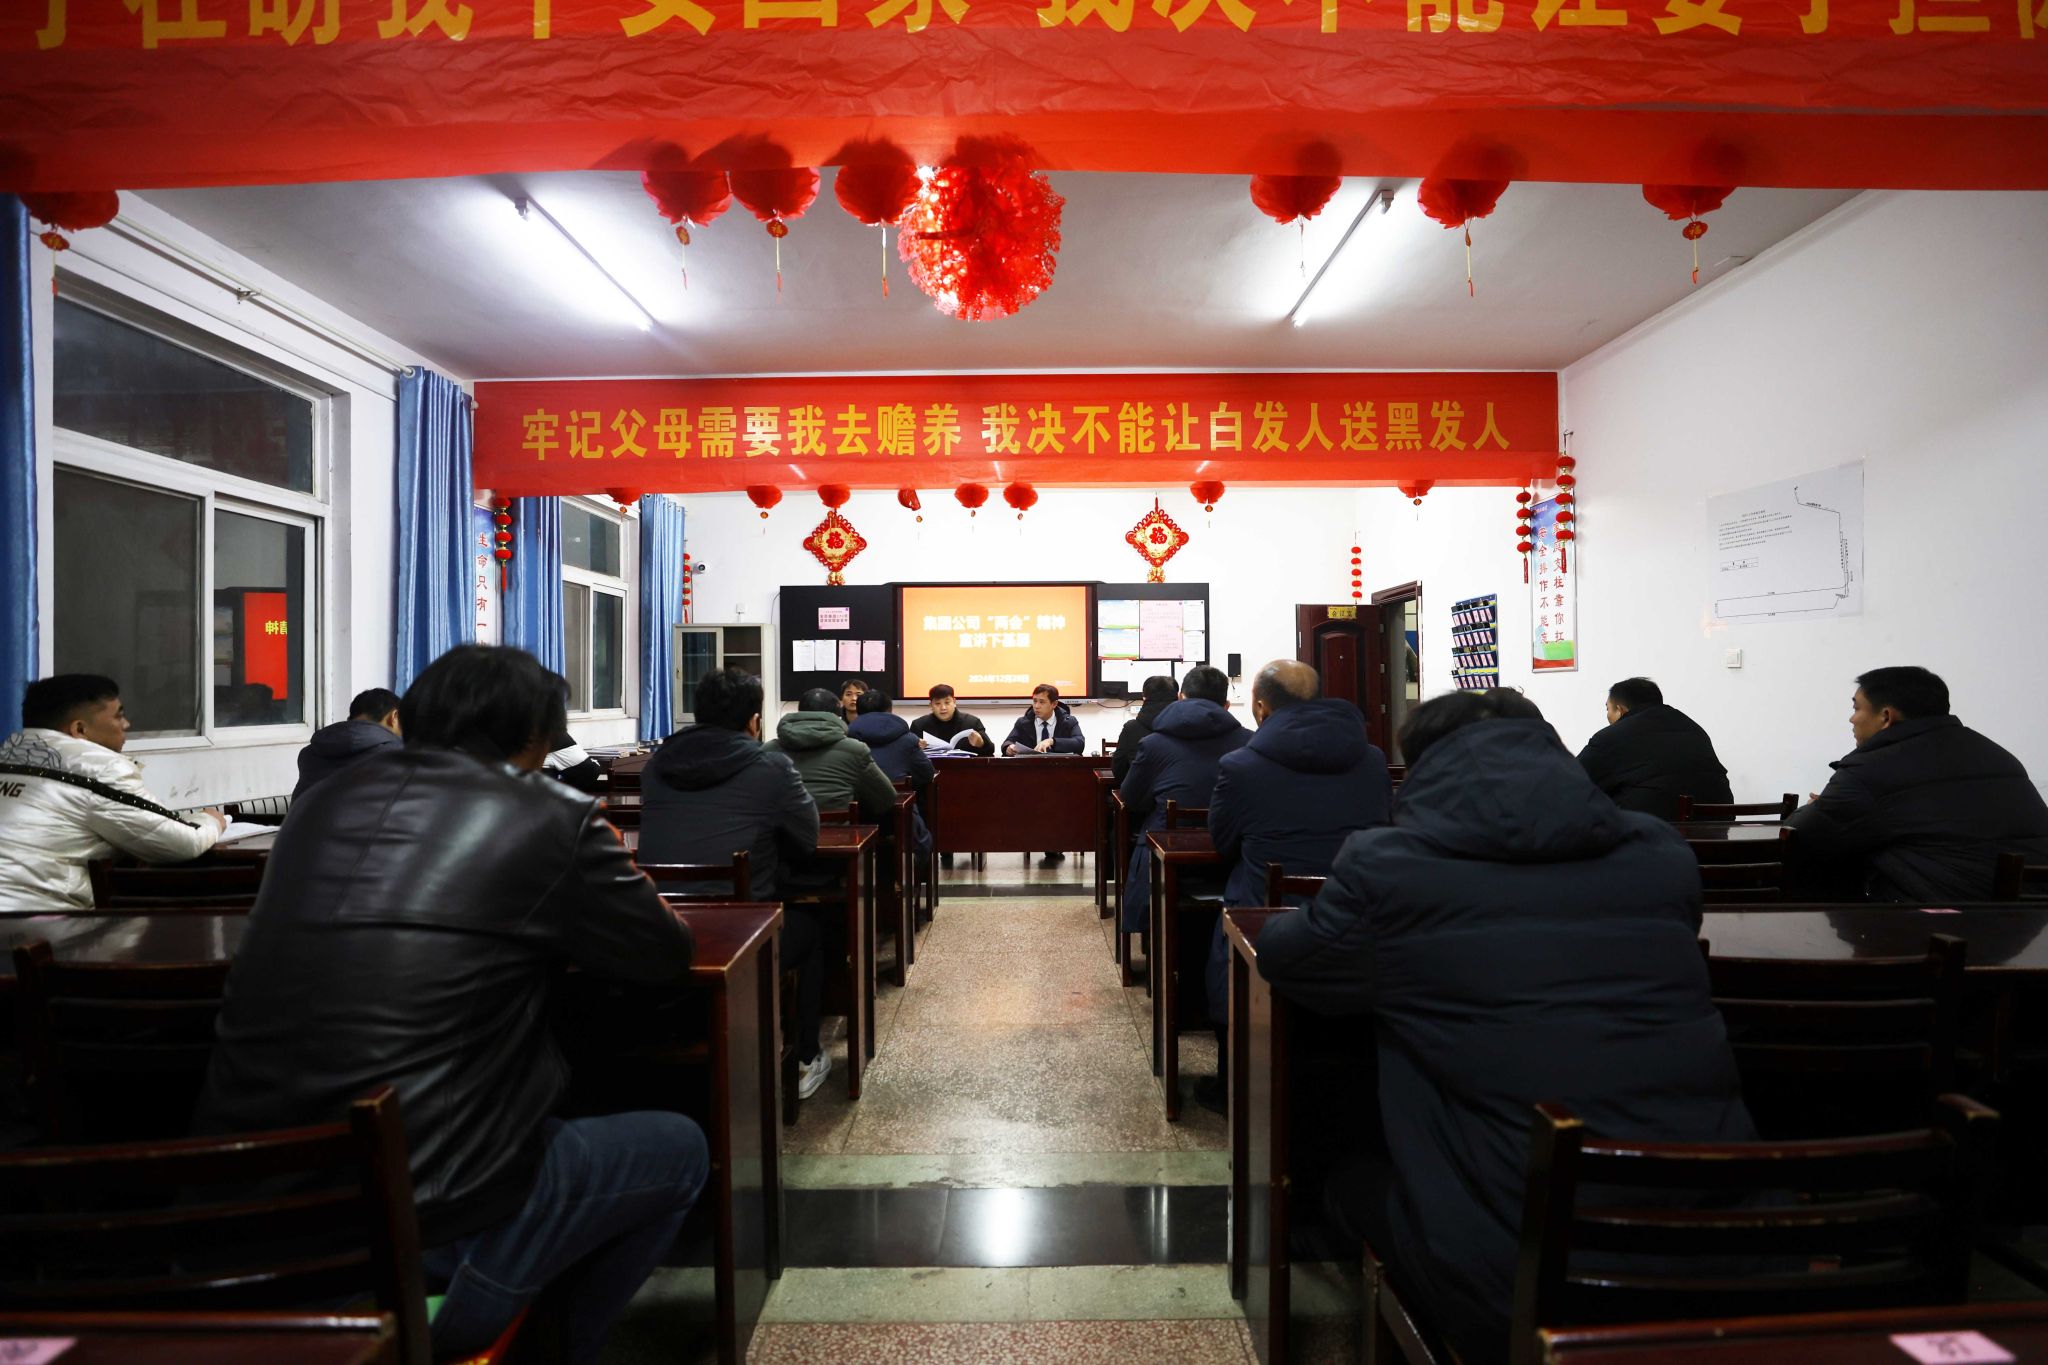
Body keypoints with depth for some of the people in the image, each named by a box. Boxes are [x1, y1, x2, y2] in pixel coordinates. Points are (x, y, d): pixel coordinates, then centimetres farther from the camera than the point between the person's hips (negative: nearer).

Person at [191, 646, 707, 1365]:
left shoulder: (322, 800, 5)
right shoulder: (552, 820, -12)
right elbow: (669, 953, 1)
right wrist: (613, 871, 20)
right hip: (424, 1241, -7)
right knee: (677, 1149, 16)